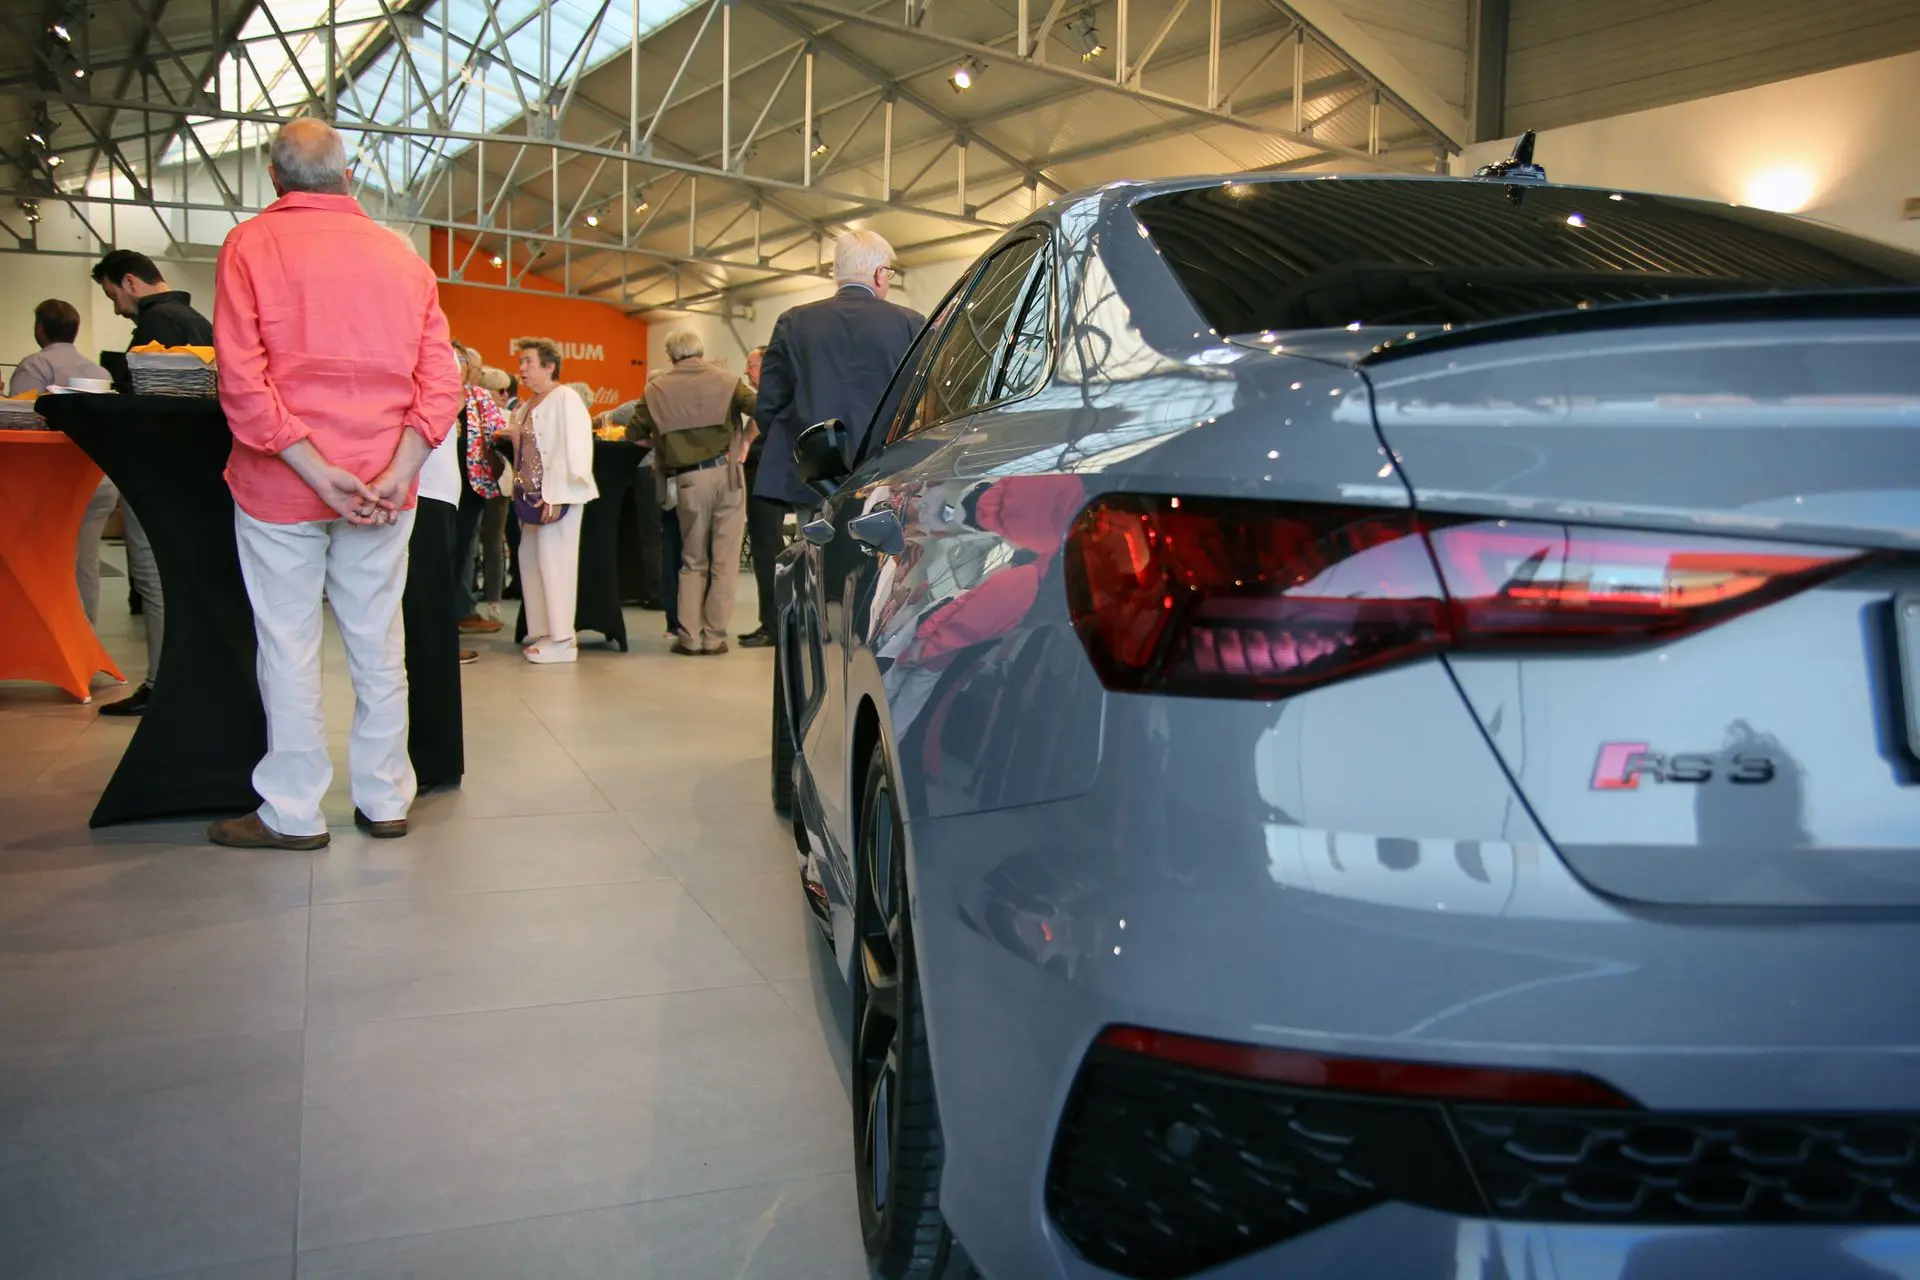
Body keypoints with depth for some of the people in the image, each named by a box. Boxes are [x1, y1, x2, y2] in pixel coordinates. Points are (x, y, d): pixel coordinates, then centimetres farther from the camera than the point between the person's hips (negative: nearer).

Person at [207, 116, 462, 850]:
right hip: (382, 488, 3)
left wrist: (317, 473, -15)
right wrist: (398, 474, -8)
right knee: (377, 643, 10)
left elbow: (242, 381, -14)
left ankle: (293, 813, 11)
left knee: (289, 644, 4)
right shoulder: (401, 254, 7)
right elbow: (440, 380, -1)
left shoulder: (251, 244, -3)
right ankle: (384, 801, 18)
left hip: (281, 485, -3)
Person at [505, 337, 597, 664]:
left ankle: (562, 640, -5)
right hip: (533, 494, 9)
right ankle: (543, 631, 18)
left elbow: (574, 447, -19)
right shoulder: (525, 406, 17)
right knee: (531, 560, 10)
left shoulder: (566, 398, -10)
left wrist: (553, 490, -22)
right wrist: (512, 437, 7)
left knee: (554, 561, -9)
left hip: (559, 495, -9)